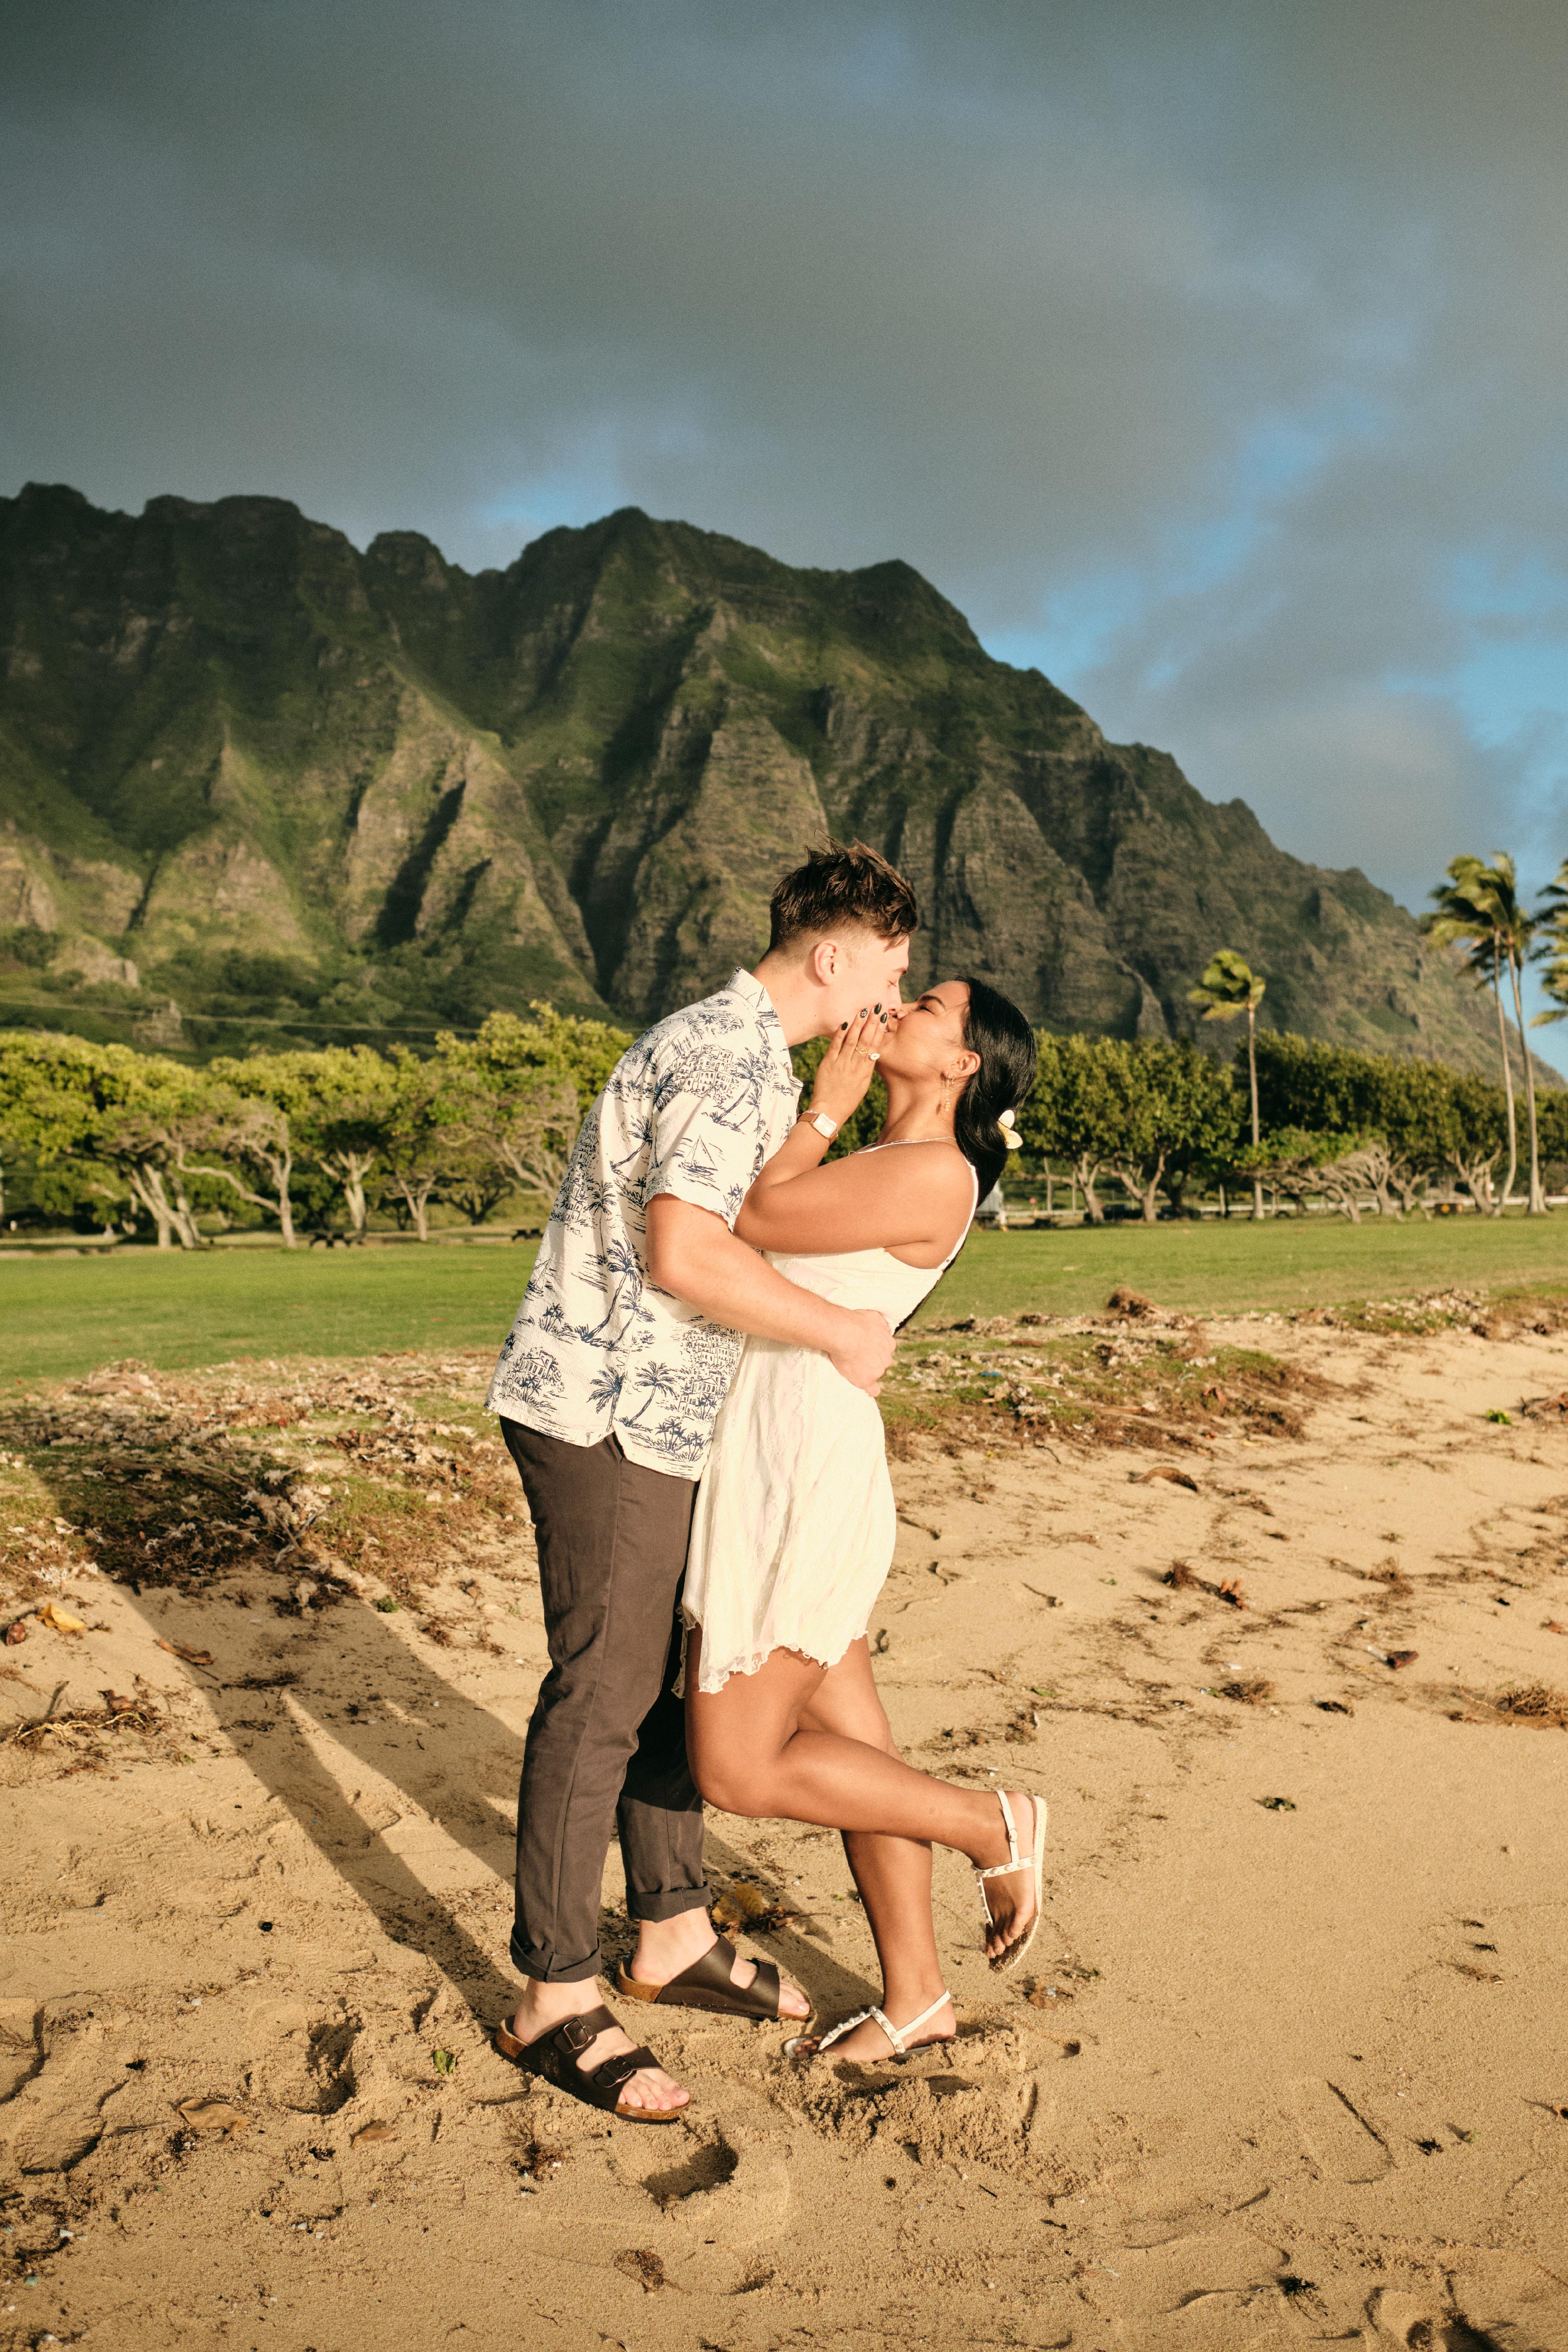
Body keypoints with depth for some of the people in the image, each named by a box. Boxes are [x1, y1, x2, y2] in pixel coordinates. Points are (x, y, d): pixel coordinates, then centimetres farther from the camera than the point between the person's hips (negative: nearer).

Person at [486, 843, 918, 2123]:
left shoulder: (736, 1047, 16)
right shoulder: (731, 1058, -18)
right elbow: (684, 1254, -28)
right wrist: (840, 1331, -18)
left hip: (654, 1415, 10)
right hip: (606, 1415, -10)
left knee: (669, 1675, 17)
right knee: (602, 1694, -1)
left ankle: (675, 1934, 31)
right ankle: (555, 2001, 12)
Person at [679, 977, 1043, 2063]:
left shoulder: (935, 1172, -15)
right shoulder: (885, 1162, 15)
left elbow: (751, 1219, -14)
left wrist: (826, 1108, -5)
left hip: (807, 1479, -9)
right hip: (778, 1468, 10)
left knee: (739, 1768, -1)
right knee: (855, 1749, 16)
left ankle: (995, 1826, 13)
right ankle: (916, 2000, 29)